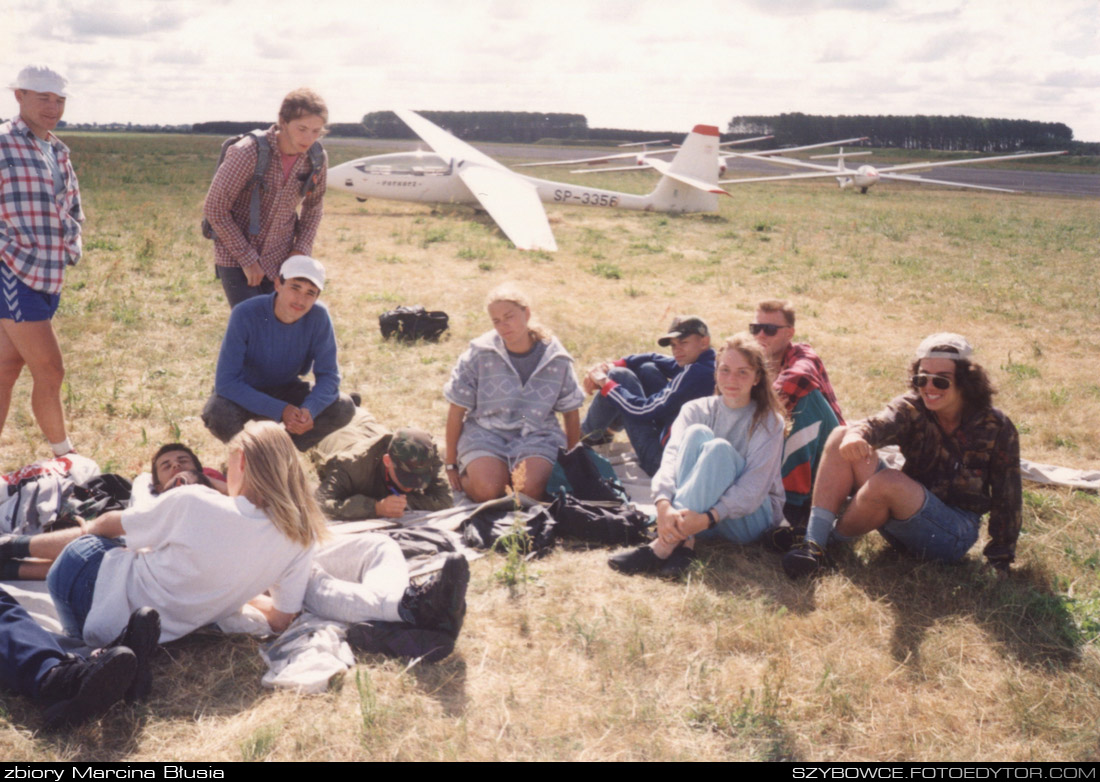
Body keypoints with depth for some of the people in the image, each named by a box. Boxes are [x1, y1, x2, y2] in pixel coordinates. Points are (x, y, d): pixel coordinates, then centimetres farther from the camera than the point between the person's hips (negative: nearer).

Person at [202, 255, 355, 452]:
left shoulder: (318, 316, -20)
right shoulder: (245, 315, -28)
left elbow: (328, 374, -15)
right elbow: (225, 382, -30)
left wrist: (309, 410, -37)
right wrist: (280, 411, -38)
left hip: (286, 389, 3)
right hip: (245, 393, -3)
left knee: (344, 408, -20)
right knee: (219, 416, -35)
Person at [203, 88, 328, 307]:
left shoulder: (317, 159, -6)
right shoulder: (247, 153, -21)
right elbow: (214, 210, -15)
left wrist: (302, 249, 1)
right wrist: (247, 259, -14)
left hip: (280, 260, 5)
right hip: (235, 258, -4)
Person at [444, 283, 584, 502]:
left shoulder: (556, 359, 0)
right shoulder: (479, 354, -5)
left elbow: (571, 412, 12)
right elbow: (457, 411, 0)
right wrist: (451, 465, 2)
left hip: (537, 436, 1)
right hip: (486, 433, -1)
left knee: (530, 488, -28)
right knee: (487, 489, -28)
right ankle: (466, 470, 7)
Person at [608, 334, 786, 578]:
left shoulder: (768, 421, -4)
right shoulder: (696, 410, 3)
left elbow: (754, 487, -17)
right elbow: (671, 457, -15)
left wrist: (708, 517, -34)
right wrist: (663, 505, -37)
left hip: (750, 518, -2)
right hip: (695, 513, 2)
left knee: (719, 448, -30)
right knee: (697, 433, -23)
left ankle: (665, 546, -42)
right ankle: (684, 541, -39)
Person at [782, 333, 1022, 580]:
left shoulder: (996, 428, -8)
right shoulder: (911, 408, -4)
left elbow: (1007, 497, -3)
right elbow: (880, 424, -27)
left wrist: (1002, 554, -2)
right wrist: (856, 434, -50)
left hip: (955, 533, -4)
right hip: (906, 515, 4)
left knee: (887, 481, -35)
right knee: (840, 437, -16)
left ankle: (833, 537, -10)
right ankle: (812, 544, -25)